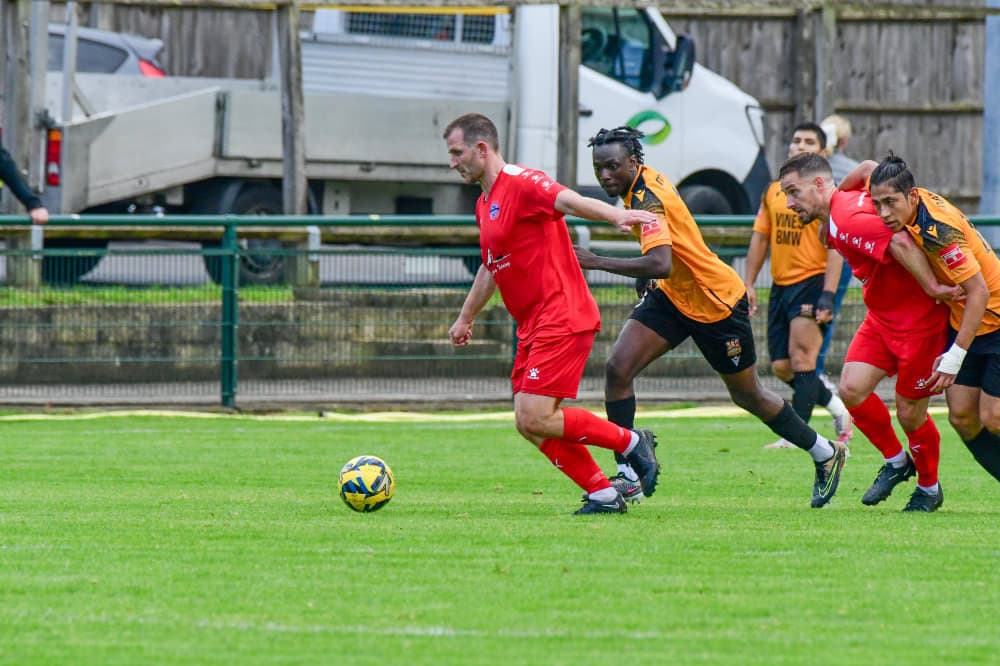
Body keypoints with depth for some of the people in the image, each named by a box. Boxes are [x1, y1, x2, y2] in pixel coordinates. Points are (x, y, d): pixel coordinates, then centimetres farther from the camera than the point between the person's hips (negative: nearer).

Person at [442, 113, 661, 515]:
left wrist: (616, 216, -49)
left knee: (535, 419, -16)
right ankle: (603, 494, 8)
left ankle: (631, 443, -1)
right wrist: (465, 319, 42)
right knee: (530, 424, 3)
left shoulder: (519, 183, -12)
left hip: (561, 320, -10)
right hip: (532, 327, 10)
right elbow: (490, 270, 33)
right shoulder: (485, 204, 19)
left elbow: (570, 201, -31)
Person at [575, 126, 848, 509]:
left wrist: (598, 263, -46)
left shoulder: (647, 200, -29)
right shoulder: (645, 180, -2)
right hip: (673, 296, 9)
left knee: (748, 396, 9)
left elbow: (660, 264, -45)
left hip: (717, 301, -9)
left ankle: (826, 454, 31)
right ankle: (627, 476, -7)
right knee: (618, 368, -10)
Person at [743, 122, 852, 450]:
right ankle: (838, 408, 25)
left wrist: (827, 296, -19)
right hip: (781, 285, 7)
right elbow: (760, 238, 18)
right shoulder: (773, 192, 14)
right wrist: (749, 284, 10)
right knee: (782, 367, 5)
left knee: (801, 359, -14)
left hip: (812, 282, -7)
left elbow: (835, 249, -11)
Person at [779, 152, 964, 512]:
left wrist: (932, 288, -31)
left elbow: (900, 242, -39)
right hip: (882, 317, 9)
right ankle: (896, 461, 17)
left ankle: (929, 488, 23)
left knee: (910, 413, 0)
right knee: (852, 388, -4)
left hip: (918, 320, -9)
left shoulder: (848, 219, -26)